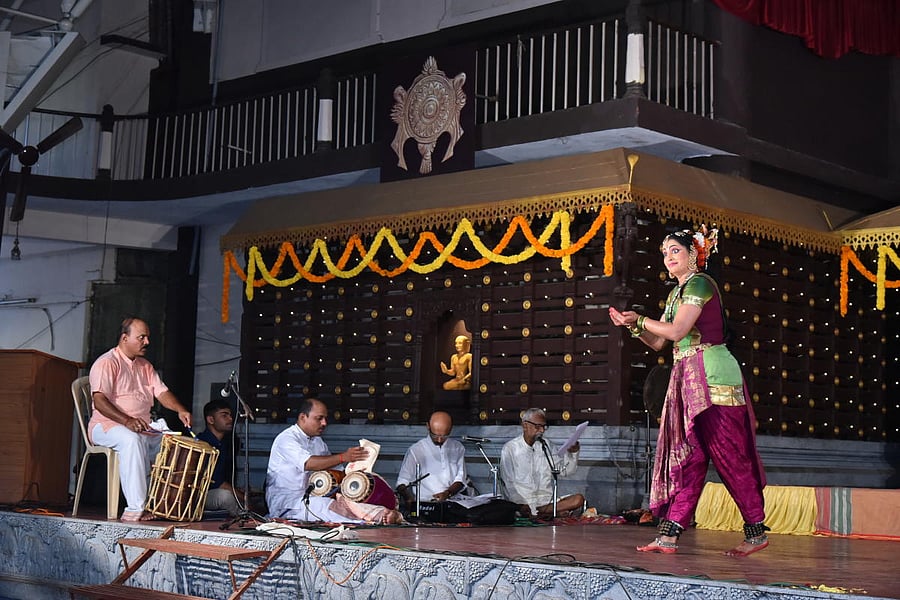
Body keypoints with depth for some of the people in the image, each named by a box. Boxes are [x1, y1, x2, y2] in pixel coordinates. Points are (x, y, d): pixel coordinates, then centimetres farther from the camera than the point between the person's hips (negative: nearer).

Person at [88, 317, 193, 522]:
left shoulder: (145, 366, 19)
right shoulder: (107, 363, -7)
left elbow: (162, 392, 11)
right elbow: (99, 401, -19)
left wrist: (180, 410, -11)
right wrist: (126, 421, -33)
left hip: (143, 429, 8)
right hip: (106, 426, -8)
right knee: (132, 440, -38)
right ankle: (135, 509, -42)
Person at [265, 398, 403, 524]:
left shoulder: (318, 442, 18)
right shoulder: (286, 439, -10)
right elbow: (308, 464, -27)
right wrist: (343, 457, -32)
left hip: (309, 499, 7)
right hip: (283, 503, -7)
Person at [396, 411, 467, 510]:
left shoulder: (458, 448, 15)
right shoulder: (416, 450, 3)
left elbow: (460, 479, 11)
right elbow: (402, 482, 1)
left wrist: (448, 493, -11)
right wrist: (408, 498, -21)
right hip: (424, 503, -2)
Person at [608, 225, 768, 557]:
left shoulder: (700, 283, -7)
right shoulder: (676, 293, 21)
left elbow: (676, 331, -16)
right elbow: (657, 342, 21)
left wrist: (641, 319, -2)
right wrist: (632, 326, 4)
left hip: (713, 377, -9)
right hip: (687, 380, 9)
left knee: (728, 455, -5)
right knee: (686, 456, 4)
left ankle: (756, 531, 4)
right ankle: (669, 535, 1)